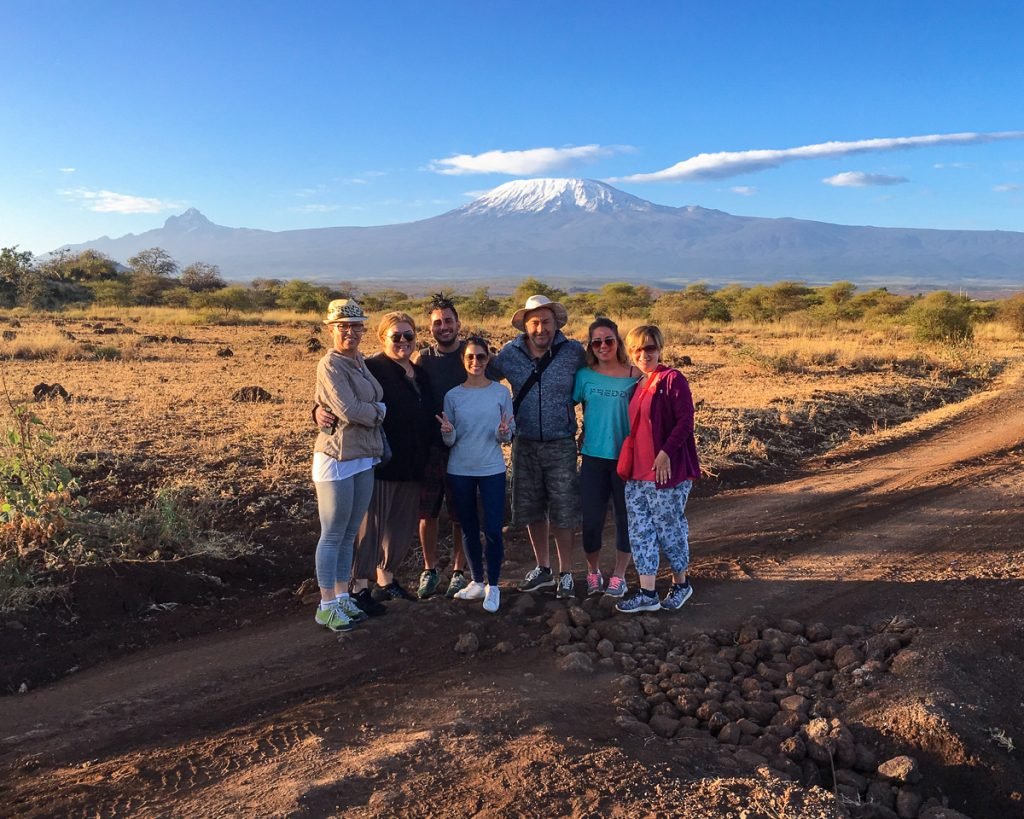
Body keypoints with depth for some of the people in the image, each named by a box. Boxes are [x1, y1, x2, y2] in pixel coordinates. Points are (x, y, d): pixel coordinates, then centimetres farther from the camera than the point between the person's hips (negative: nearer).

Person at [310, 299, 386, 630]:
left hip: (365, 459, 8)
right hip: (337, 459, -8)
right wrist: (379, 411, -5)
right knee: (333, 536, 1)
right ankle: (327, 606, 11)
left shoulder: (360, 362, 12)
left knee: (349, 535, 15)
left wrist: (370, 411, -6)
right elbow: (347, 410, -21)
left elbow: (375, 401, 15)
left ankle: (342, 597, 26)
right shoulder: (330, 365, -12)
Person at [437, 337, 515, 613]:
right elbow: (449, 441, 3)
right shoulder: (453, 395, 2)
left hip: (492, 469, -2)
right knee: (469, 528, 12)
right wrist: (447, 432, -18)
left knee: (493, 529, -5)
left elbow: (508, 435, 3)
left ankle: (493, 586, 12)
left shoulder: (501, 392, -1)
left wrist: (503, 433, -19)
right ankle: (477, 582, 27)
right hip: (460, 470, 2)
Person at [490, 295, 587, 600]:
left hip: (561, 445, -2)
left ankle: (566, 574, 19)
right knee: (531, 510, 13)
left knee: (563, 512, 3)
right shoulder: (509, 353, -3)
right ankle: (542, 569, 30)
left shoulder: (573, 352, -7)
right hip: (525, 444, 3)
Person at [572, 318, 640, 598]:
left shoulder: (634, 375, -3)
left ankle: (619, 575, 26)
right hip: (593, 457, 1)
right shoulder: (584, 375, 0)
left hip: (626, 457, 0)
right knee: (591, 518, 4)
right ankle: (593, 572, 27)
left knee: (626, 517, 9)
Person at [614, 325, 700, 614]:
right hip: (637, 472, 7)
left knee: (669, 527, 5)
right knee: (640, 530, 7)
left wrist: (666, 453, -21)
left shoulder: (672, 379, -9)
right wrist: (627, 464, 11)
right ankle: (647, 594, 14)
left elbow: (685, 421, -15)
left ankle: (680, 583, 26)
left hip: (667, 470, -7)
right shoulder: (637, 384, 13)